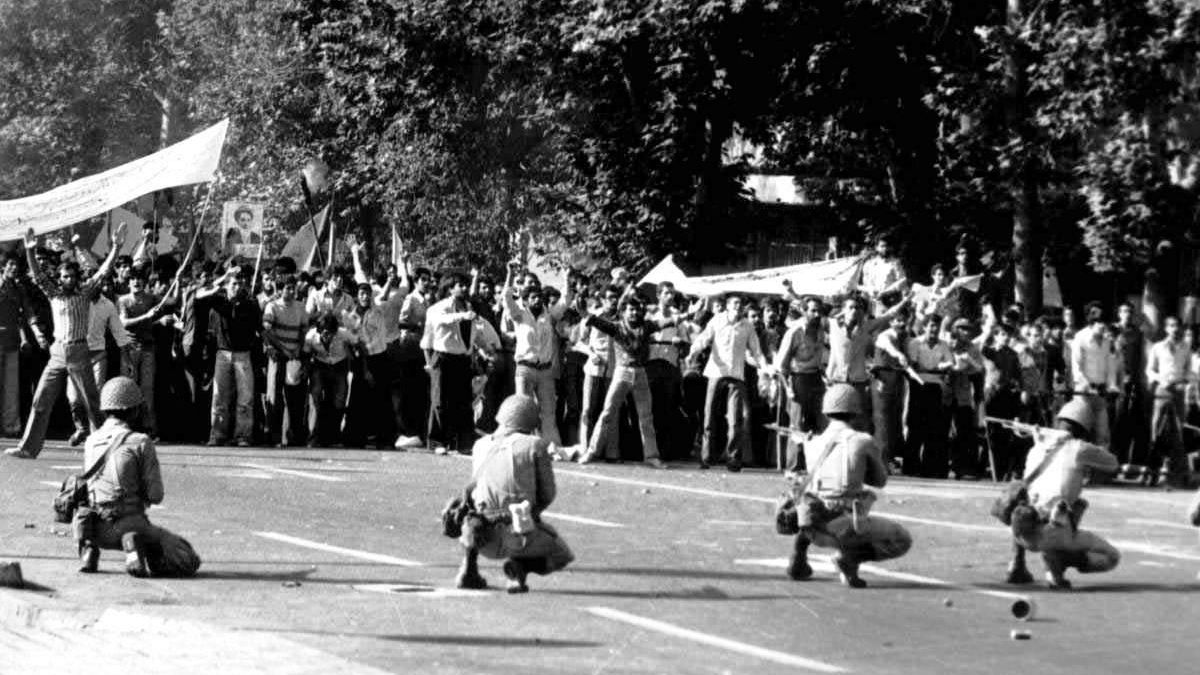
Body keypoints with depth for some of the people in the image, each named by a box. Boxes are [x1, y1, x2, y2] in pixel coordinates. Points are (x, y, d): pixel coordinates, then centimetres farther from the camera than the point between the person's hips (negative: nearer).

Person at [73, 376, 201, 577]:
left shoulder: (91, 442, 8)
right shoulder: (141, 442, -9)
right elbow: (155, 495, -9)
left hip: (98, 528, 6)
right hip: (129, 525, -6)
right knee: (189, 562, 4)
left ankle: (89, 550, 8)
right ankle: (136, 545, -21)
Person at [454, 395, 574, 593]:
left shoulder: (480, 445, 10)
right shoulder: (535, 446, -1)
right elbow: (547, 496, 4)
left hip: (485, 540, 4)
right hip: (519, 539, -4)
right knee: (561, 556, 22)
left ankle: (468, 569, 17)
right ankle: (521, 565, -8)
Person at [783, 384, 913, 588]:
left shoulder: (812, 445, 11)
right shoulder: (864, 441, 0)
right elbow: (880, 480, 17)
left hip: (815, 530, 4)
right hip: (847, 527, -4)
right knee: (902, 542, 15)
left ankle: (798, 559, 23)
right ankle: (850, 557, -9)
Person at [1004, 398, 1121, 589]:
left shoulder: (1036, 448, 17)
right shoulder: (1079, 449, 1)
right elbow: (1112, 464, 19)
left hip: (1025, 535, 5)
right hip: (1055, 533, -5)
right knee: (1111, 558, 11)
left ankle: (1017, 567, 20)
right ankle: (1058, 559, -14)